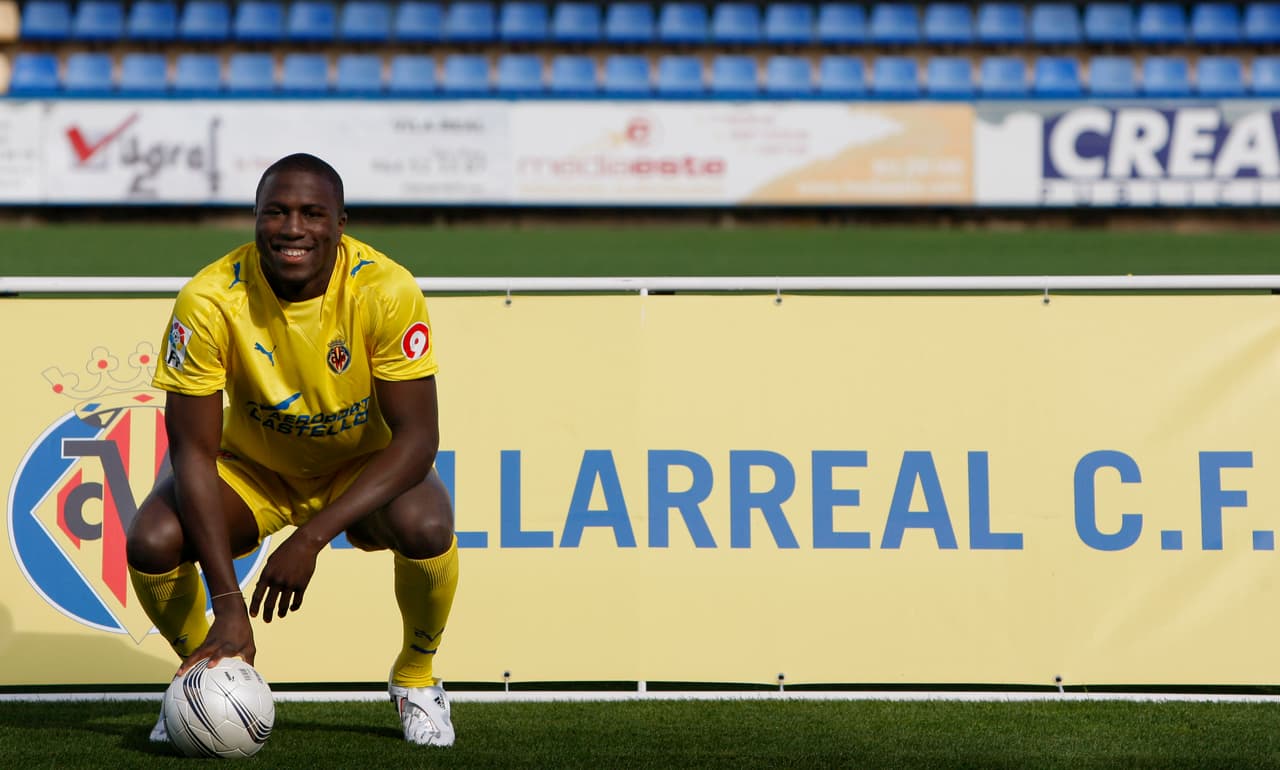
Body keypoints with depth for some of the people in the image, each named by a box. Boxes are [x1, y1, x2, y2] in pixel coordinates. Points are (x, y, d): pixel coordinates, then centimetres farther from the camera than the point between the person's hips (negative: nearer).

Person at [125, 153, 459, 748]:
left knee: (425, 526, -33)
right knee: (151, 543, -26)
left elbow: (417, 436, -26)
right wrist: (229, 604, -33)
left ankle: (415, 677, 1)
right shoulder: (210, 301, -25)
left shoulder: (388, 292, -26)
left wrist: (311, 537, -38)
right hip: (251, 466, 1)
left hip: (367, 467, 0)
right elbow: (193, 450, -24)